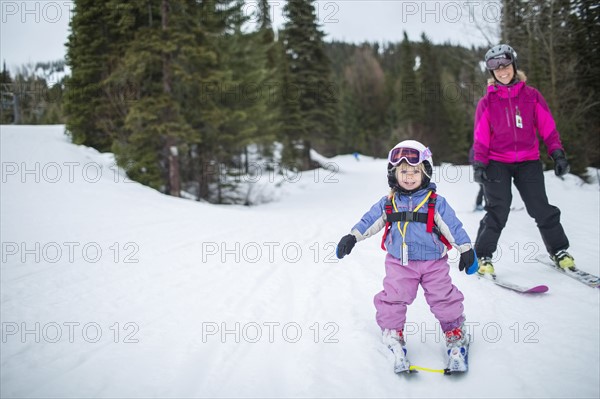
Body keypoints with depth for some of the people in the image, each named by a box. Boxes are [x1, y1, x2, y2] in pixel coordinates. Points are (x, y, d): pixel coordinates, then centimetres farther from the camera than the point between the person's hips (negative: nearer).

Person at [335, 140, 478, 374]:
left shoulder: (435, 203, -4)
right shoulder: (388, 204, 2)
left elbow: (453, 226, -2)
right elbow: (369, 221, 7)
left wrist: (465, 249, -4)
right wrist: (352, 237, 2)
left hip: (433, 262, -1)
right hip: (399, 263, 1)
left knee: (444, 298, 1)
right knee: (393, 298, -3)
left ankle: (455, 334, 22)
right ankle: (393, 335, 17)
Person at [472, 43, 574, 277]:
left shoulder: (531, 96, 4)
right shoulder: (487, 102, 1)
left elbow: (548, 127, 4)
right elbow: (480, 137, -1)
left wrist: (558, 153, -3)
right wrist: (479, 164, -8)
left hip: (528, 161, 2)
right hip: (497, 163, -1)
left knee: (541, 208, -1)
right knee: (498, 210, -11)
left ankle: (559, 250, 18)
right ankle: (483, 257, 1)